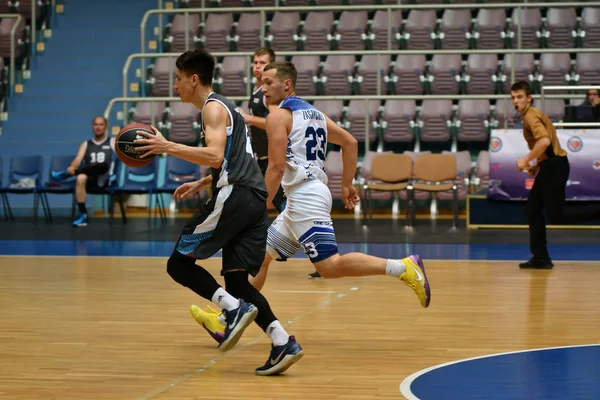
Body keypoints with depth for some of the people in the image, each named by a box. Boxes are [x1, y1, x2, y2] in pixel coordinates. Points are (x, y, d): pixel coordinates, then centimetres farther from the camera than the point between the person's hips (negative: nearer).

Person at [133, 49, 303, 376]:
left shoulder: (214, 107, -2)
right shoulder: (225, 107, 27)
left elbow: (215, 156, -19)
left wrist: (168, 147, -18)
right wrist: (201, 184, 34)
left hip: (234, 199, -9)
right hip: (255, 201, 9)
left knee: (179, 263, 0)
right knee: (235, 279, 8)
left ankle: (235, 308, -15)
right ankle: (283, 343, -7)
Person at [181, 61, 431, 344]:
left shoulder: (278, 116, -7)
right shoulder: (313, 112, 19)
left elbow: (277, 167, -16)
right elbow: (350, 143, 19)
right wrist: (346, 185, 22)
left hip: (305, 198, -10)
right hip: (301, 201, 10)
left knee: (329, 266, -16)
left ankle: (403, 268, -19)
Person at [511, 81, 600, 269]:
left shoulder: (531, 116, -14)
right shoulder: (534, 114, 17)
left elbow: (544, 141, -31)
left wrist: (526, 160, -21)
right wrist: (537, 165, 17)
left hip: (554, 166, -10)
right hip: (550, 167, 10)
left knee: (556, 216, -9)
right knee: (532, 210, 10)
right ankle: (541, 257, 11)